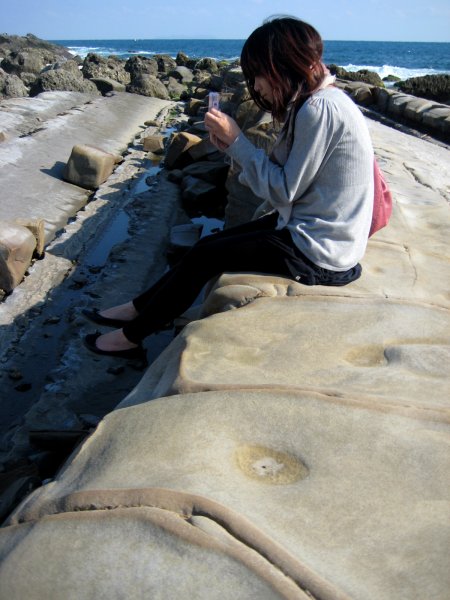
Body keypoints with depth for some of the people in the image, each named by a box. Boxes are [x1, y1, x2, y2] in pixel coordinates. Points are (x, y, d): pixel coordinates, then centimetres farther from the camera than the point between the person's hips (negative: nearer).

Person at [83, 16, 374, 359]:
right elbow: (285, 180, 8)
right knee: (214, 242, 11)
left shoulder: (320, 109, -22)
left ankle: (131, 337, 15)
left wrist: (237, 141, -12)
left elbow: (283, 191, -19)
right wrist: (233, 148, -3)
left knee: (204, 255, -2)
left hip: (318, 253, -9)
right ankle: (139, 309, 25)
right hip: (313, 231, 9)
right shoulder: (316, 102, 9)